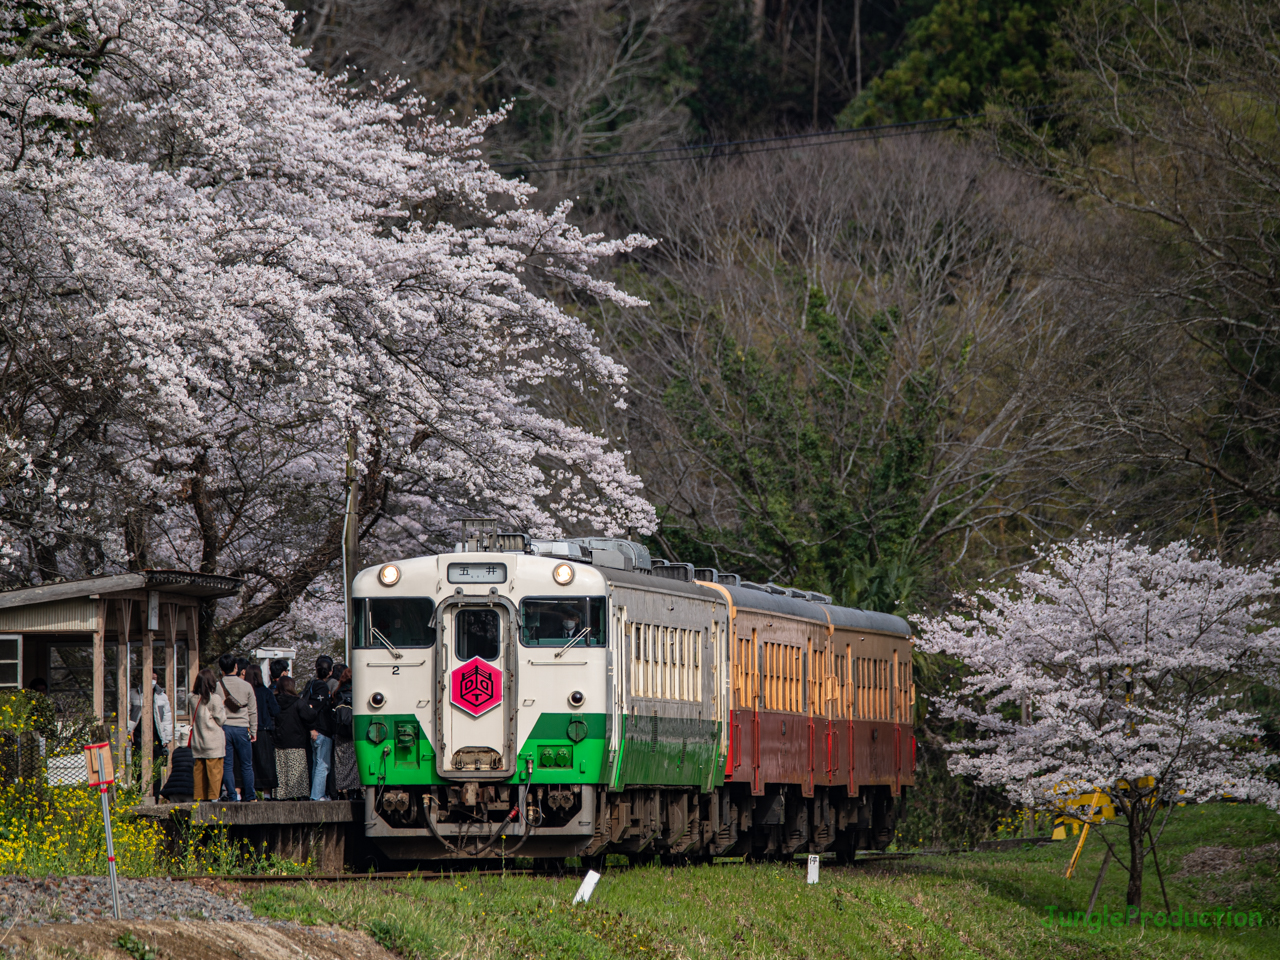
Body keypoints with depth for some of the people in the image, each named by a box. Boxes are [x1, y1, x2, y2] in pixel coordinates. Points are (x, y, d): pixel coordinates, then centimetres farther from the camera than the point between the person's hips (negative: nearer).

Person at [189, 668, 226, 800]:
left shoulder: (193, 698, 3)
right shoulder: (215, 698, -11)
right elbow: (221, 720, -8)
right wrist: (224, 708, 7)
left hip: (197, 742, 5)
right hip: (213, 742, -5)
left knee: (199, 771, 9)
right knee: (214, 770, -2)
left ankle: (199, 797, 11)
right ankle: (213, 797, -5)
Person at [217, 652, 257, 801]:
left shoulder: (216, 687, -3)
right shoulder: (246, 686, 2)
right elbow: (253, 711, 7)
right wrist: (253, 731, 15)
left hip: (223, 728, -1)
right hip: (241, 728, 1)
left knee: (227, 765, 3)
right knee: (246, 766, 8)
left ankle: (232, 796, -2)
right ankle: (249, 796, 8)